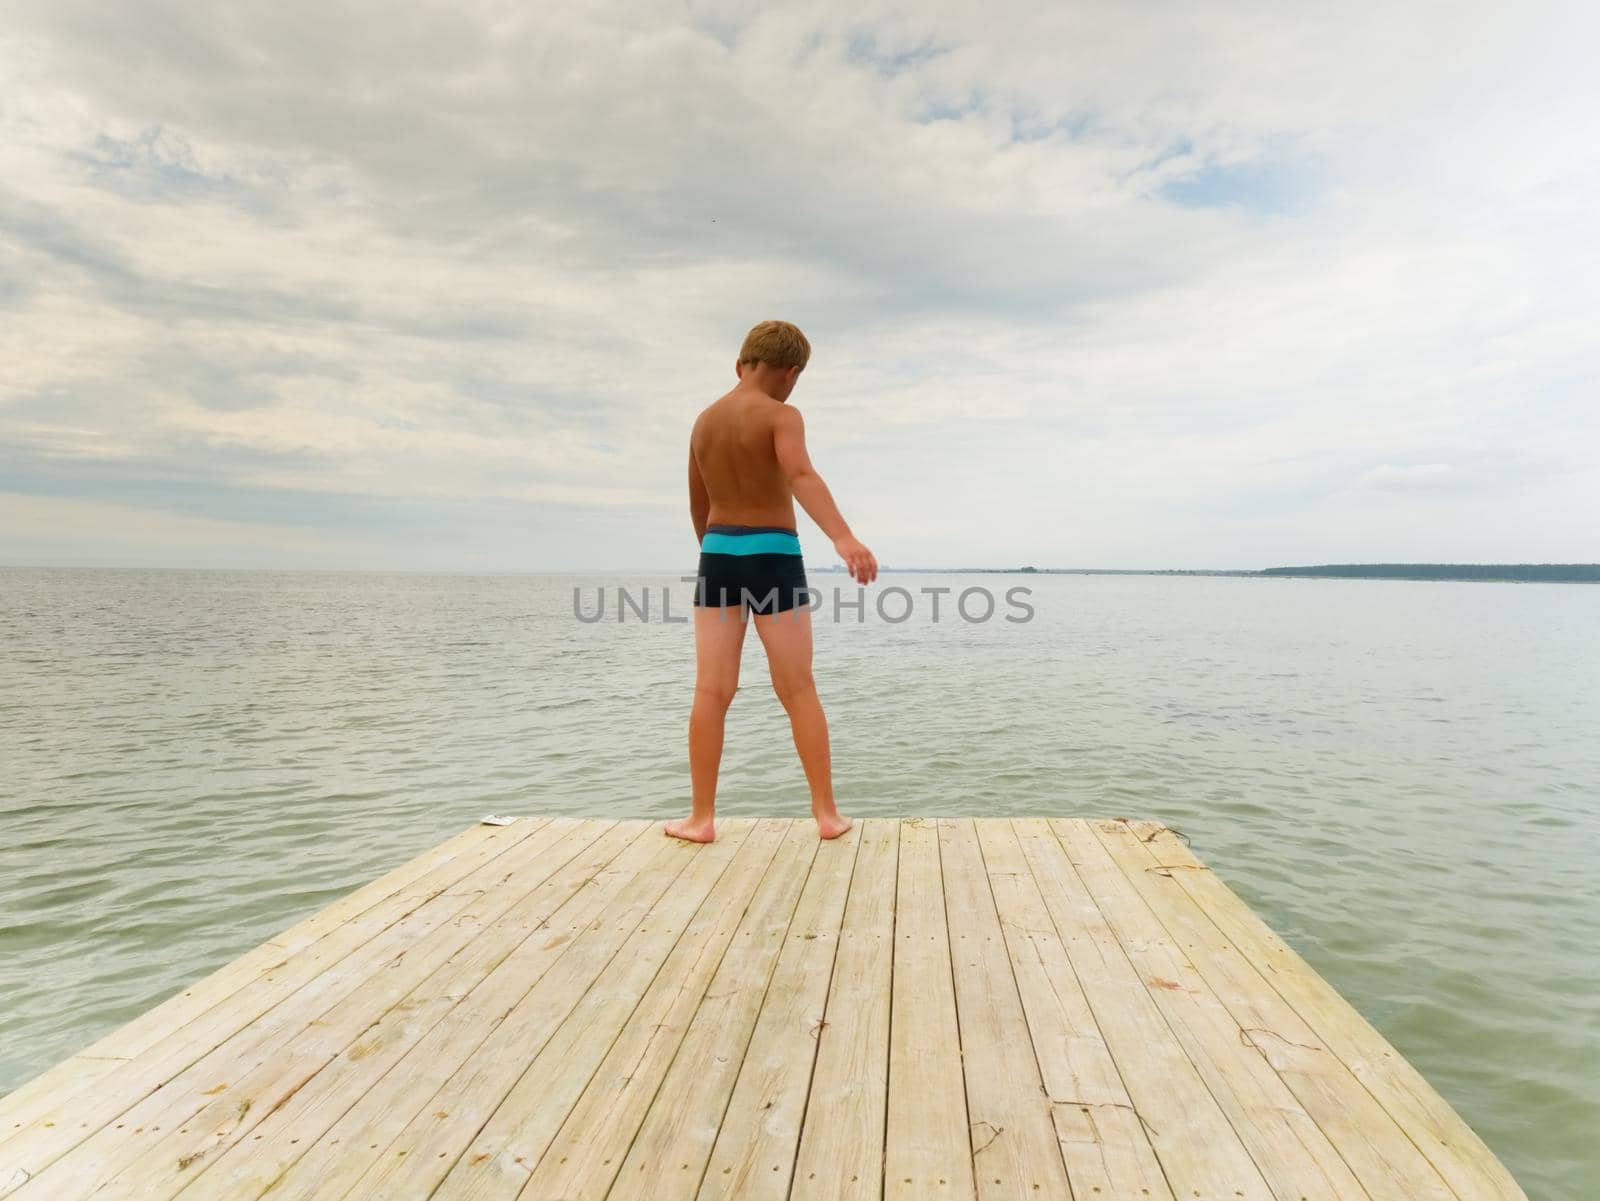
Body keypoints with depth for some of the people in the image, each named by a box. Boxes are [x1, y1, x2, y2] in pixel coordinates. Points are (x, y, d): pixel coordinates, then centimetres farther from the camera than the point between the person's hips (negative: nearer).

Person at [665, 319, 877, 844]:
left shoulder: (704, 420, 12)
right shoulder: (782, 416, -6)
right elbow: (802, 477, -27)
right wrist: (844, 538, -40)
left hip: (719, 556, 4)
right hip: (772, 558, -4)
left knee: (711, 692, 3)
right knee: (799, 691, 3)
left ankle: (701, 818, 5)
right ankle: (827, 813, 8)